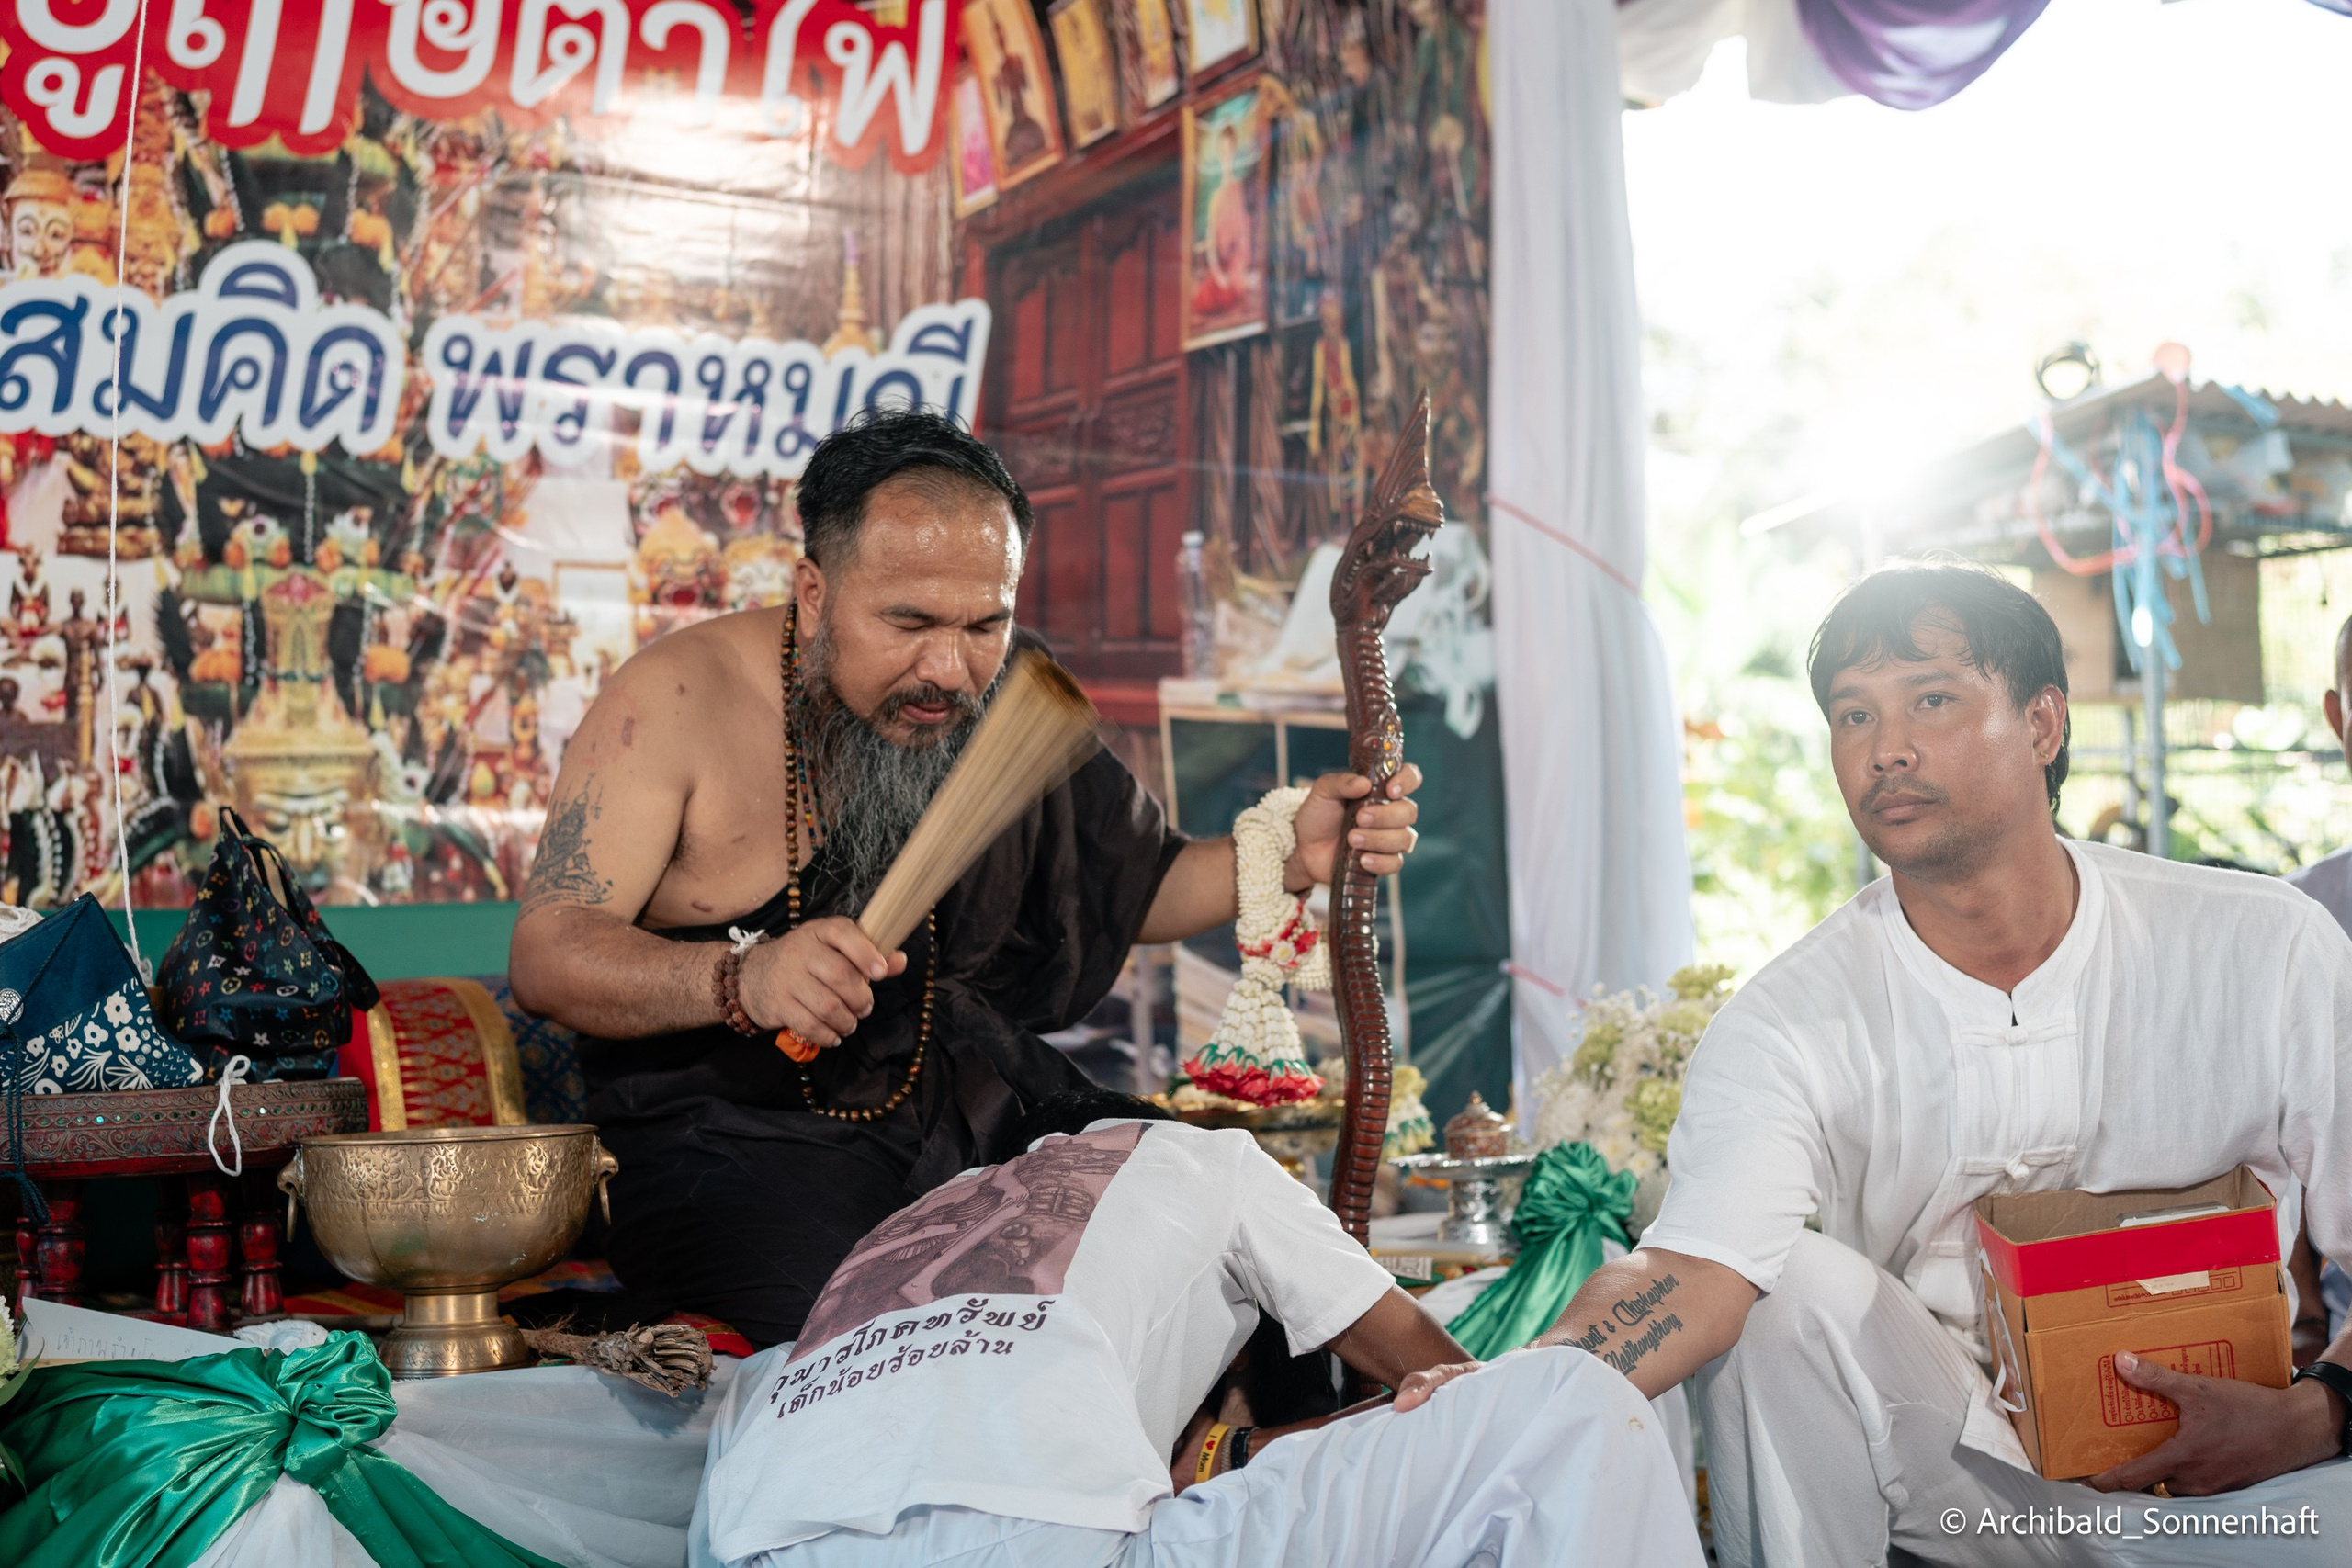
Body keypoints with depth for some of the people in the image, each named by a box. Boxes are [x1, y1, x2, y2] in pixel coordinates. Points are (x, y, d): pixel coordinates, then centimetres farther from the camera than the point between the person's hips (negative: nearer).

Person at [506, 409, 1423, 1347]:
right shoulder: (680, 701, -10)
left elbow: (1137, 890, 15)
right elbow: (547, 956, -14)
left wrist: (1294, 855, -4)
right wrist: (742, 981, -33)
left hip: (981, 1124, 5)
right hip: (732, 1138, -4)